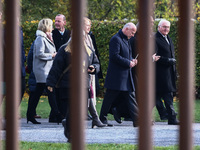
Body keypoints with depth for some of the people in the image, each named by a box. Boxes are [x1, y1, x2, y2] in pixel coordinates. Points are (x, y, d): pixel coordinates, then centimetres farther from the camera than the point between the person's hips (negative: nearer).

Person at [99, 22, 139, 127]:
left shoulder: (126, 40, 19)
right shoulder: (116, 39, -12)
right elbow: (114, 56, -21)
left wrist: (132, 61, 8)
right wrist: (128, 63, -18)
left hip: (126, 77, 9)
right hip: (116, 76, -9)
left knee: (131, 98, 4)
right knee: (110, 98, -2)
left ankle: (137, 120, 0)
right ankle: (102, 119, 7)